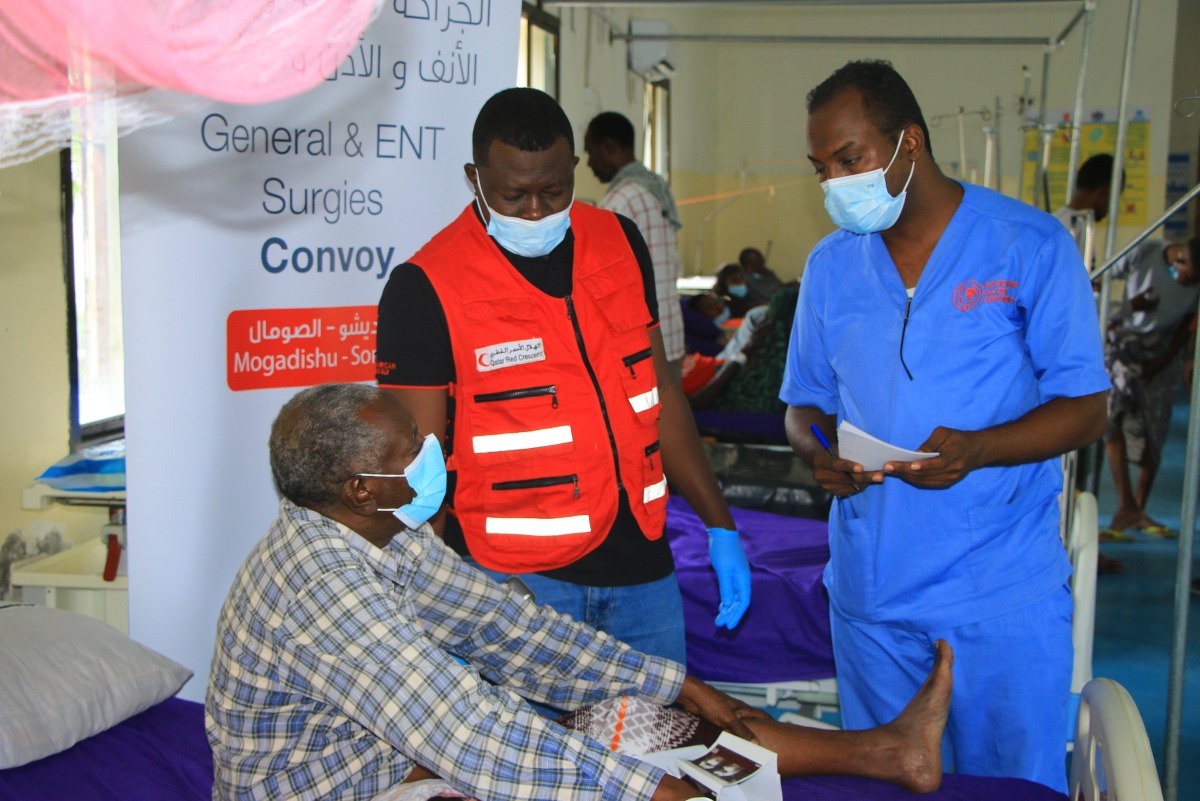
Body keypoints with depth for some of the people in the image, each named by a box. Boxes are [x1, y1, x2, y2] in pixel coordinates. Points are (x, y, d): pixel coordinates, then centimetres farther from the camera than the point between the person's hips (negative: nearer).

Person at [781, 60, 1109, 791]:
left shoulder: (1031, 246, -5)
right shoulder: (831, 264, 8)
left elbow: (1085, 407, -5)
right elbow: (806, 402, 14)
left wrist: (976, 449, -22)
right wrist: (819, 451, -10)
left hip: (1004, 594, -3)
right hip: (871, 589, 4)